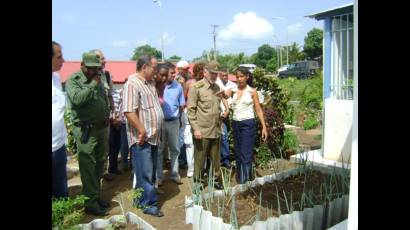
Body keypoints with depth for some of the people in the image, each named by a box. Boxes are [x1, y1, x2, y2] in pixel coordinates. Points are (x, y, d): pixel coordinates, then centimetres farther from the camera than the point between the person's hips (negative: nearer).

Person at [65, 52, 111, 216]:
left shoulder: (97, 79, 13)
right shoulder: (73, 80, -8)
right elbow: (77, 99, -26)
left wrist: (107, 115, 13)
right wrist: (93, 85, -17)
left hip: (102, 128, 7)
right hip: (86, 130, -7)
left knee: (99, 165, 13)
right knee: (88, 168, -1)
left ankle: (97, 197, 27)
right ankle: (90, 203, 9)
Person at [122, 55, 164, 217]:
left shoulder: (151, 82, 14)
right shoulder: (133, 83, -16)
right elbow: (129, 111, -24)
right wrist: (142, 131, -21)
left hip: (153, 136, 10)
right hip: (142, 138, -9)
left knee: (150, 171, 17)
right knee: (145, 173, 0)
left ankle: (140, 199, 31)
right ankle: (149, 204, 12)